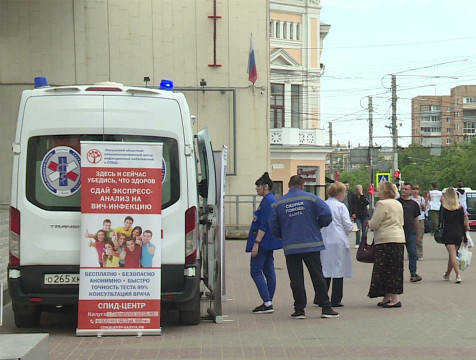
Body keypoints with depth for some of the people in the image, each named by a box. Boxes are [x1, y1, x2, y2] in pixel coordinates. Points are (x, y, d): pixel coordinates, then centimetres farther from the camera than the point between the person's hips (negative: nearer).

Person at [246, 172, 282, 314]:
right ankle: (268, 303, 14)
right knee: (269, 271, 10)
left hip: (264, 242, -10)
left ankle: (267, 303, -12)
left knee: (255, 271, -8)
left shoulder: (266, 201, -16)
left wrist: (256, 243, -23)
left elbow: (264, 225, -21)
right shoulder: (272, 200, 16)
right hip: (269, 243, 10)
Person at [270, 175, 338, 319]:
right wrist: (317, 226, 10)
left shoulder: (278, 203, 3)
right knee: (317, 276, 5)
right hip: (311, 245, -1)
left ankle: (299, 310, 5)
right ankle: (326, 308, 6)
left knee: (296, 279, 5)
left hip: (290, 247, 1)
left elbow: (274, 227, 4)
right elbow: (326, 215, -8)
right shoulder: (311, 198, -1)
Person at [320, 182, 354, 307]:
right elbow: (348, 226, -9)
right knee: (338, 269, 2)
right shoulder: (341, 206, -7)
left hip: (324, 242, 4)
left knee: (325, 270, 11)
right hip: (338, 242, -4)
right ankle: (335, 300, 3)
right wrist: (350, 228, 12)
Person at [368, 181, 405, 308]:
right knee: (394, 269, 11)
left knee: (387, 270, -6)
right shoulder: (398, 204, 17)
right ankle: (387, 297, 16)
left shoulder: (382, 204, -11)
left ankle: (395, 298, -9)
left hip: (386, 240, -9)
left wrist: (369, 223, 9)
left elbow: (374, 224, -13)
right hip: (399, 237, 9)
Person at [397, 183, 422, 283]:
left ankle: (413, 273, 2)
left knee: (413, 253, -1)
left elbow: (416, 220, 17)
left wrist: (418, 233, 16)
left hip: (411, 232, 3)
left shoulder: (414, 204, 11)